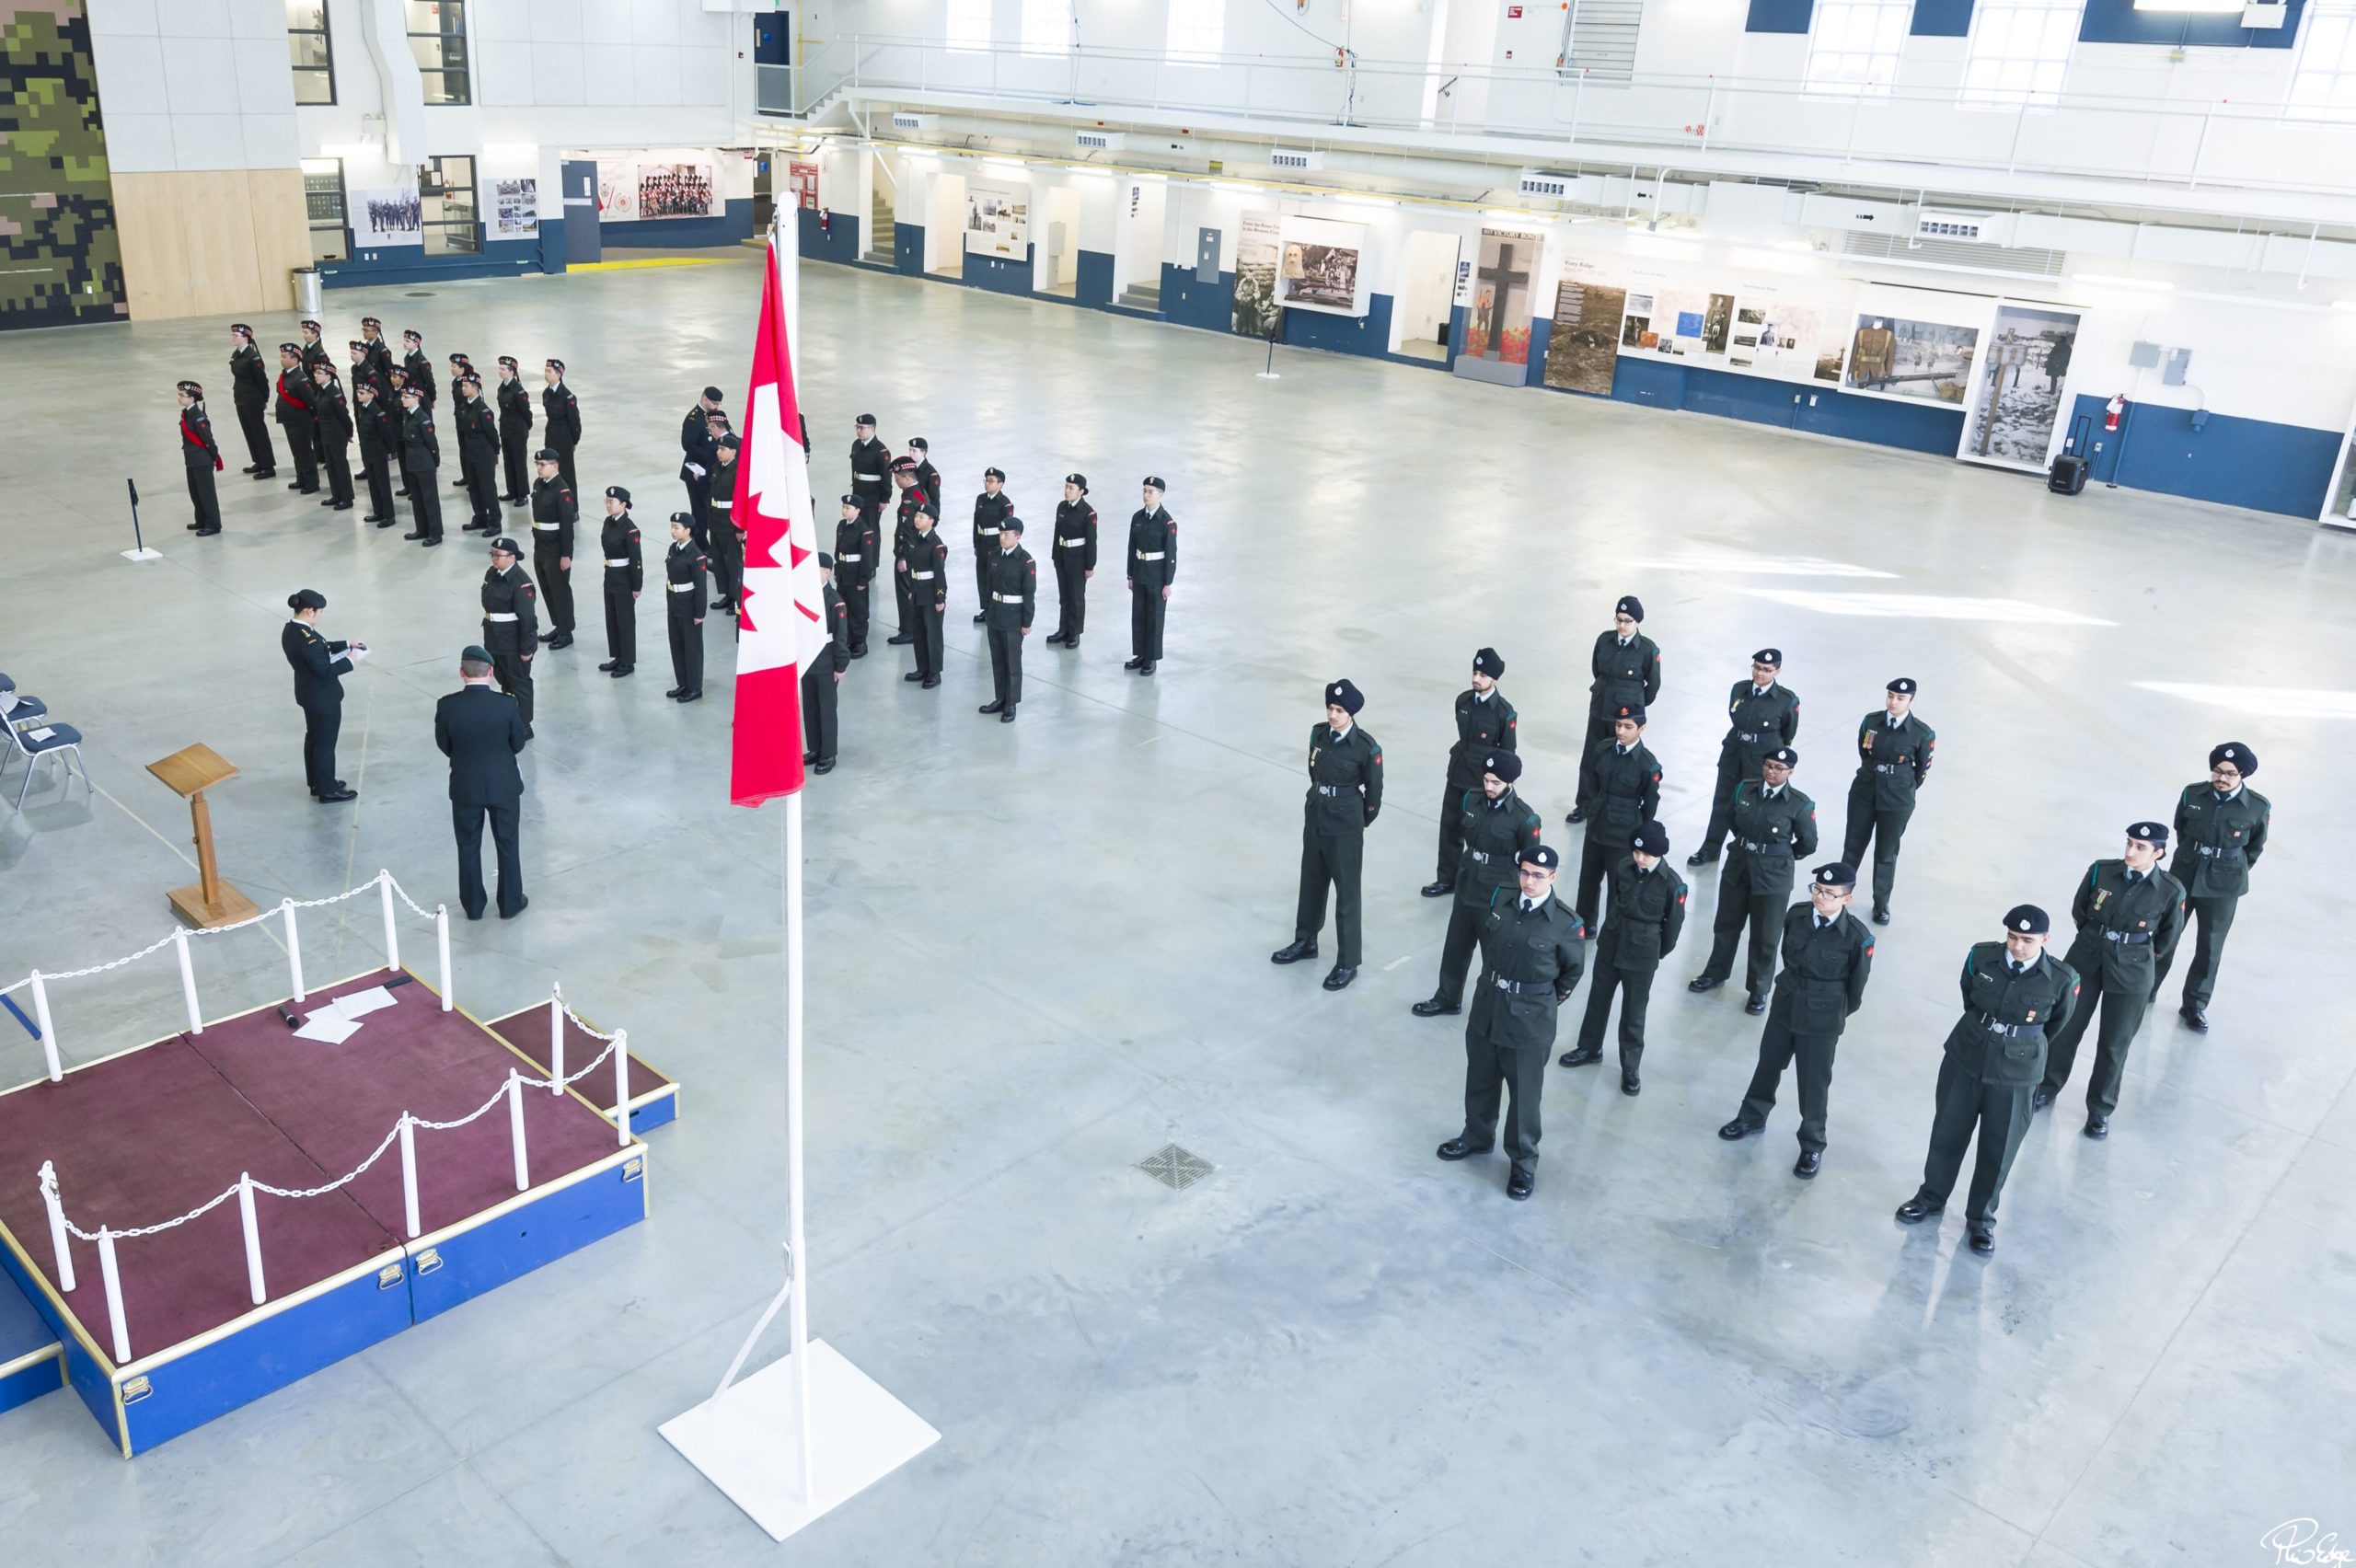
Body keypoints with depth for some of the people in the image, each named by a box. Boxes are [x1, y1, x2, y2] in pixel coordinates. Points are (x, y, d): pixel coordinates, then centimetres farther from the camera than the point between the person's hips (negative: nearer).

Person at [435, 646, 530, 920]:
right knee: (508, 845, 16)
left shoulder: (446, 706, -16)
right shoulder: (506, 704, -18)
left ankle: (473, 905, 30)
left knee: (469, 847, 17)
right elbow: (518, 744, -5)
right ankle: (510, 903, 26)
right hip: (503, 785, -1)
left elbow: (445, 747, -3)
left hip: (465, 787, 1)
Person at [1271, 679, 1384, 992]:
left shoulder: (1367, 747, -20)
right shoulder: (1318, 733, -4)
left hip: (1345, 827, -6)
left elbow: (1374, 790, -8)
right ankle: (1305, 942, 41)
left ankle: (1347, 963, 15)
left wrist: (1361, 822, 4)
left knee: (1346, 893, 5)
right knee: (1311, 882, 22)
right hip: (1315, 817, 6)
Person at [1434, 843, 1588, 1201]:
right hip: (1487, 1008, 5)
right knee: (1480, 1080, 22)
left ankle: (1523, 1163, 26)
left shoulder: (1566, 923, -17)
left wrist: (1546, 1001, 3)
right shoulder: (1501, 903, -5)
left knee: (1525, 1093, 9)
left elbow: (1574, 969, -2)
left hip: (1530, 1021, -5)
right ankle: (1477, 1137, 44)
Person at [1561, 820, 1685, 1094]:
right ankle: (1590, 1048, 39)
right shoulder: (1622, 867, -10)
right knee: (1598, 998, 19)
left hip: (1642, 955, -4)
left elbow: (1674, 923, -7)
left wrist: (1658, 954, 3)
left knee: (1633, 1012, 8)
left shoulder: (1672, 883, -19)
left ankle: (1631, 1067, 24)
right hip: (1610, 944, 4)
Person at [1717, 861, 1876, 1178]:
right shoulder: (1796, 914, -11)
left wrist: (1839, 1014, 4)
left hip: (1822, 1020, -4)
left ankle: (1812, 1146, 29)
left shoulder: (1857, 936, -22)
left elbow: (1857, 982, -8)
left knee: (1814, 1083, 10)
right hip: (1784, 1006, 4)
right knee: (1768, 1065, 21)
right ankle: (1752, 1118, 44)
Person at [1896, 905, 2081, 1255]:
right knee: (1947, 1133, 18)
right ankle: (1931, 1197, 40)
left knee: (1998, 1150, 12)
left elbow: (2056, 1023, 2)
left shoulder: (2062, 979, -19)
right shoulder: (1981, 956, -15)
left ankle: (1981, 1218, 32)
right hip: (1964, 1060, 2)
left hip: (2014, 1075, -2)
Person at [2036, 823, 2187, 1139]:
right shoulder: (2100, 871, -11)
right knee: (2064, 1028, 13)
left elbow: (2168, 937, 2)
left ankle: (2100, 1110, 24)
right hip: (2085, 960, 2)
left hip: (2131, 973, -2)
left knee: (2114, 1044, 7)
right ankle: (2047, 1088, 34)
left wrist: (2138, 955, 9)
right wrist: (2096, 940, 12)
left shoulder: (2171, 891, -14)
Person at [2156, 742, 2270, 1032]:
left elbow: (2255, 847, 3)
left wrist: (2233, 873, 3)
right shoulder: (2192, 794, -9)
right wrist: (2192, 857, 12)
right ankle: (2146, 990, 32)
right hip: (2183, 875, 1)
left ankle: (2195, 1006, 23)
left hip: (2222, 886, -1)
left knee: (2210, 947, 8)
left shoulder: (2258, 807, -13)